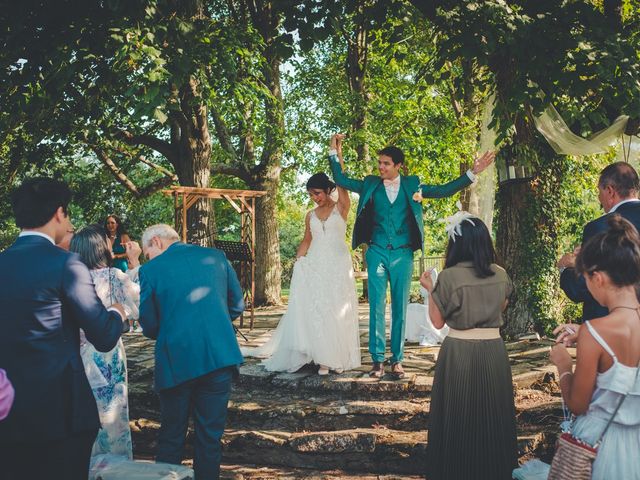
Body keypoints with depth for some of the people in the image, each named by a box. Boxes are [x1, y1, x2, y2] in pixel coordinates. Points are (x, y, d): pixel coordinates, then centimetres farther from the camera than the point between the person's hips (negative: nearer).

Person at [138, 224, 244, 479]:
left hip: (176, 360, -2)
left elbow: (149, 326, -1)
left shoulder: (150, 270, -4)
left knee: (172, 433, 15)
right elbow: (237, 306, 9)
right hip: (220, 357, 2)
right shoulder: (216, 257, 4)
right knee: (211, 432, 14)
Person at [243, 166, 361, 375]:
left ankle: (340, 358, 9)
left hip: (338, 265, -3)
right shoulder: (311, 215, 13)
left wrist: (338, 154, -13)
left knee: (338, 311, 1)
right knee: (316, 311, -3)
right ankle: (324, 359, 0)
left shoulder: (340, 208, 1)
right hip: (314, 266, 3)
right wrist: (297, 261, 5)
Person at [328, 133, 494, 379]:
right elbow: (341, 180, 13)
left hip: (403, 254, 0)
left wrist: (473, 172, 1)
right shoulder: (370, 185, 8)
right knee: (376, 307, -3)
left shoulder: (411, 185, 7)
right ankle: (378, 359, 3)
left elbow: (445, 190, 8)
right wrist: (334, 152, 5)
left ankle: (397, 360, 12)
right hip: (377, 253, 0)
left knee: (400, 308, 4)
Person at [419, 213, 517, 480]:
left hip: (459, 352, -3)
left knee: (458, 415, 11)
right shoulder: (501, 275, -1)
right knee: (491, 412, 17)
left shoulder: (449, 277, -13)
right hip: (494, 351, 4)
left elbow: (438, 321, -5)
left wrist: (430, 289, 5)